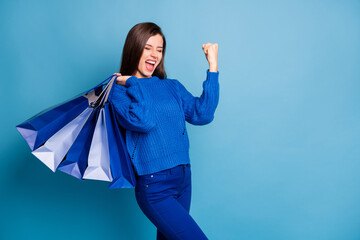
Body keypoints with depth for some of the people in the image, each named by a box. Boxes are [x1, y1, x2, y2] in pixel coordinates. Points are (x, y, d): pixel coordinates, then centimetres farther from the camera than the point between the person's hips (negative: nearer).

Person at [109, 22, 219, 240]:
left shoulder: (172, 87, 11)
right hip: (154, 187, -6)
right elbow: (143, 121, -22)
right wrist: (134, 83, -11)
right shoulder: (120, 91, -4)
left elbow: (202, 114, -3)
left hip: (183, 179, 6)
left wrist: (213, 67, -4)